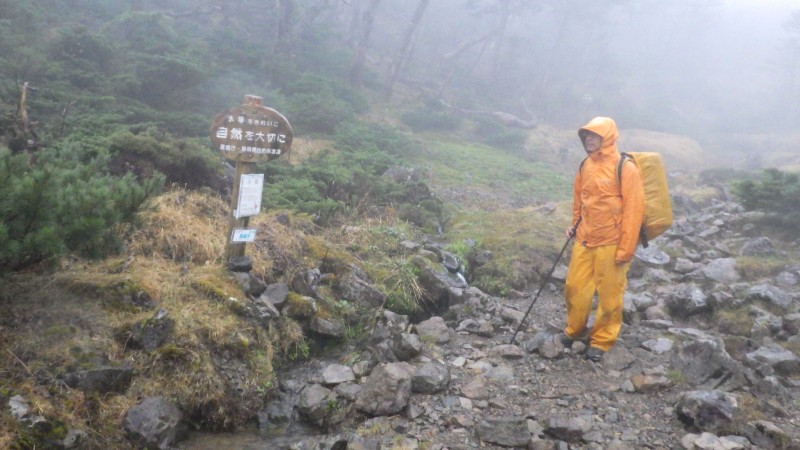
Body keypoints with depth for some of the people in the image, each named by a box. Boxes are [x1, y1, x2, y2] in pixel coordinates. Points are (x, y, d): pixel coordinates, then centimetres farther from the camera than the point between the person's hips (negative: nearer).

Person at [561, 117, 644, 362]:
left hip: (611, 243, -6)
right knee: (575, 287, 12)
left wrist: (626, 249, -15)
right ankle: (574, 330, 34)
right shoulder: (585, 165, 7)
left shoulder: (624, 167, -13)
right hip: (584, 240, 6)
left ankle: (602, 341, 22)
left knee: (609, 295, 6)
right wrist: (575, 225, 15)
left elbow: (633, 209, -14)